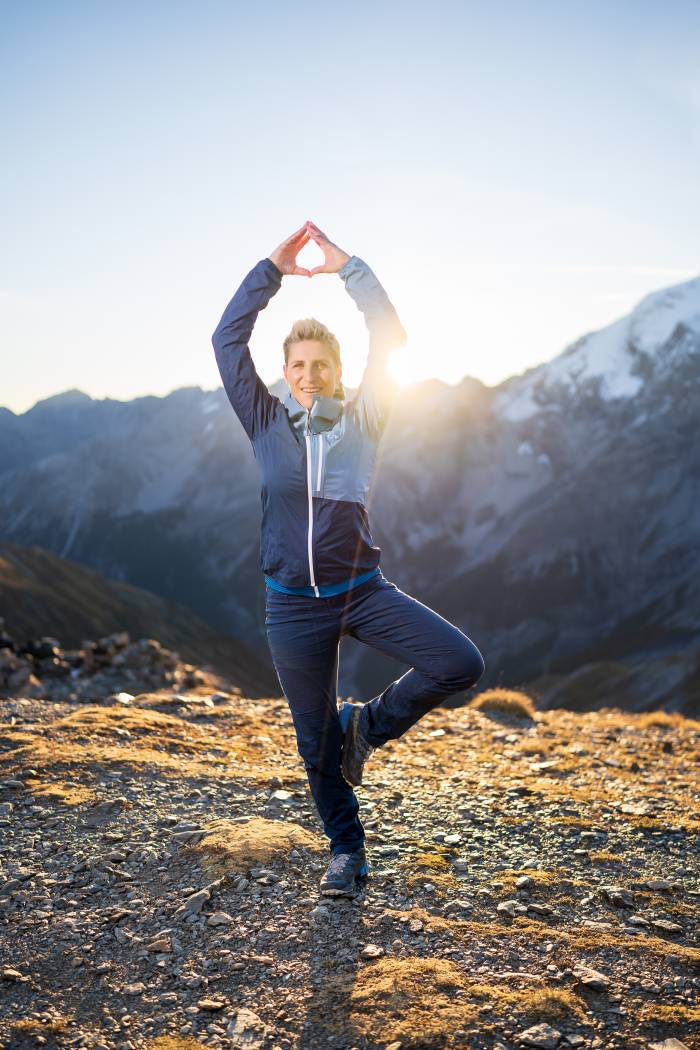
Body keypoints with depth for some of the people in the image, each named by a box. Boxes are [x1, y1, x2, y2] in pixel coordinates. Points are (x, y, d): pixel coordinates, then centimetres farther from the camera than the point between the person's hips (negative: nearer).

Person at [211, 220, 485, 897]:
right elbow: (227, 340, -3)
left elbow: (389, 340, -4)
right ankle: (346, 852, 31)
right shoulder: (266, 422, 3)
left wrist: (349, 269, -4)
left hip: (363, 591, 0)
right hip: (293, 606, 0)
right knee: (316, 741, 9)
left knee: (461, 664, -15)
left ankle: (369, 725, 9)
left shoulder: (362, 421, 2)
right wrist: (271, 270, -4)